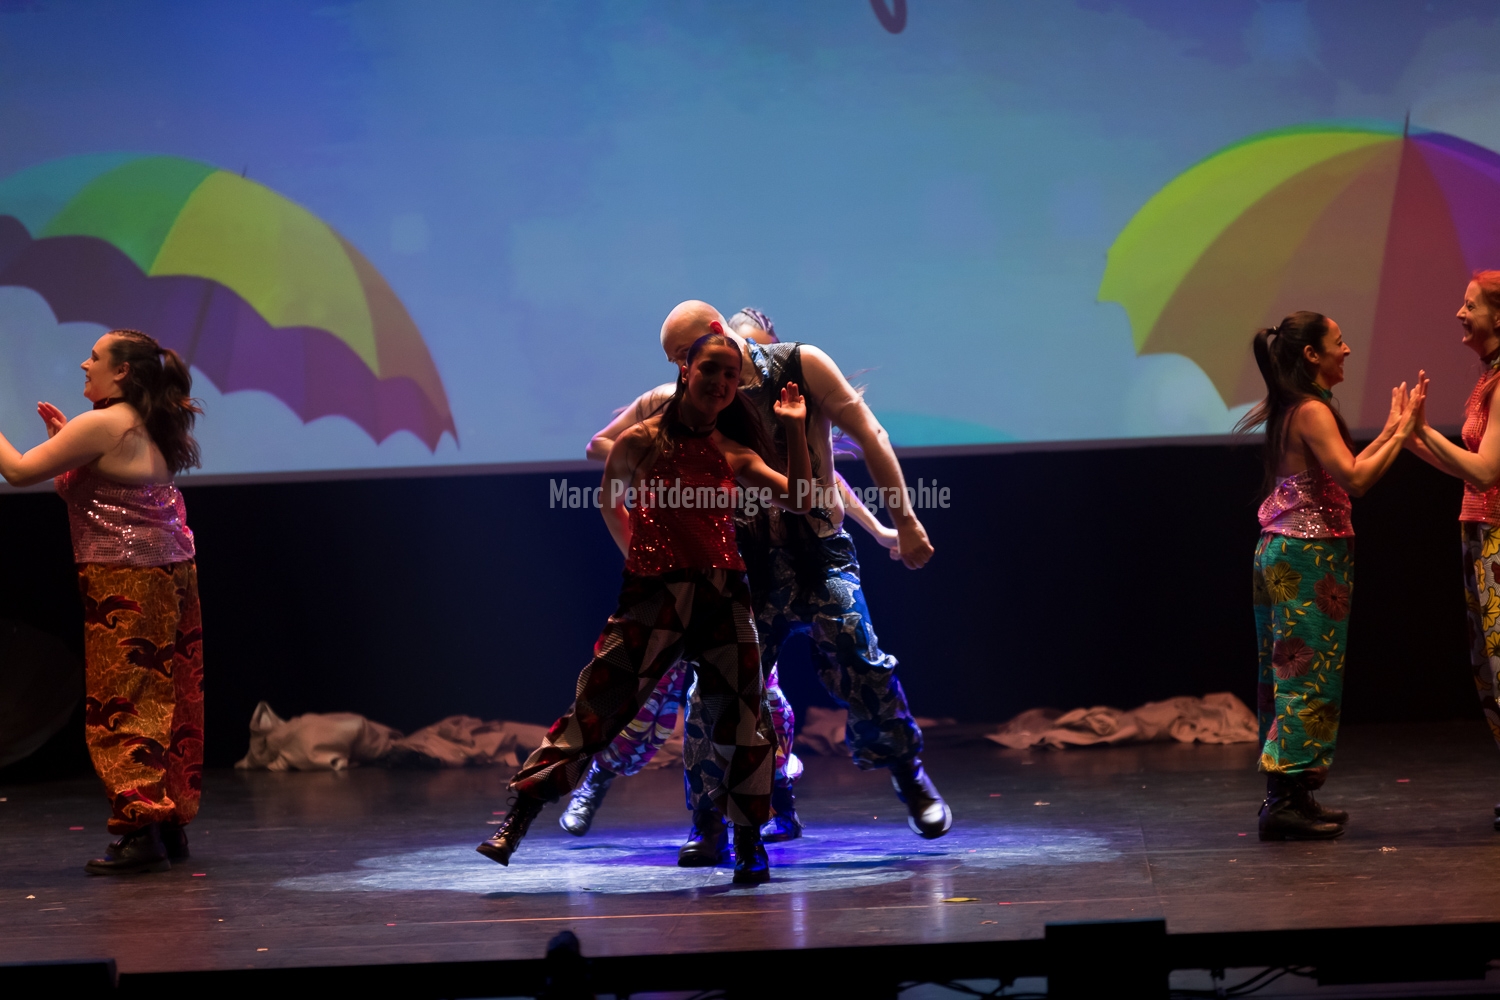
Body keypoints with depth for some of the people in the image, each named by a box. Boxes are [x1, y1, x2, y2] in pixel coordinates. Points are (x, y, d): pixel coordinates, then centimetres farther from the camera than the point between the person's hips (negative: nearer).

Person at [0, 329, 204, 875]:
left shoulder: (103, 425, -14)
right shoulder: (147, 428, 14)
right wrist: (66, 438, 17)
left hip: (125, 582, -9)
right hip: (170, 577, 9)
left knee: (121, 706, -5)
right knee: (165, 701, 11)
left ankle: (141, 833, -6)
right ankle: (170, 827, 16)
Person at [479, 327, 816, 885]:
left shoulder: (734, 455, 6)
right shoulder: (641, 441, 0)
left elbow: (801, 500, -2)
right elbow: (611, 503, 17)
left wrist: (794, 428, -7)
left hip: (723, 598, 3)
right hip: (652, 599, -3)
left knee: (739, 724, -1)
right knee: (593, 711, -6)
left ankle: (748, 848, 12)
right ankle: (515, 824, -1)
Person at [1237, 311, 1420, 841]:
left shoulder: (1293, 411, 15)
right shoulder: (1311, 410, -15)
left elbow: (1342, 475, 16)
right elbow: (1354, 479, -23)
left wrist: (1390, 430, 18)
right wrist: (1401, 433, -15)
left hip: (1283, 554, 10)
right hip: (1309, 558, -10)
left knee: (1288, 676, 11)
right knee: (1308, 677, -7)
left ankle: (1288, 797, 14)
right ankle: (1286, 801, -8)